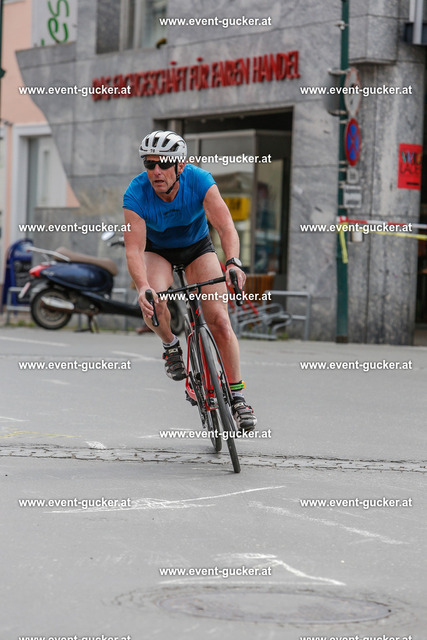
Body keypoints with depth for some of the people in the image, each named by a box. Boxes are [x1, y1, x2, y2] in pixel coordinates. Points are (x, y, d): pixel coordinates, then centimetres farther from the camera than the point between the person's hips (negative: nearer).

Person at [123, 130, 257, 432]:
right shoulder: (136, 194, -30)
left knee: (219, 320, -12)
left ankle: (237, 396, -1)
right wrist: (143, 287, -54)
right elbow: (134, 248, -36)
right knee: (153, 303, -31)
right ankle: (171, 344, 1)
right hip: (157, 251, 0)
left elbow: (226, 226, -38)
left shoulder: (199, 180, -30)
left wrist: (233, 263, -57)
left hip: (197, 247, 0)